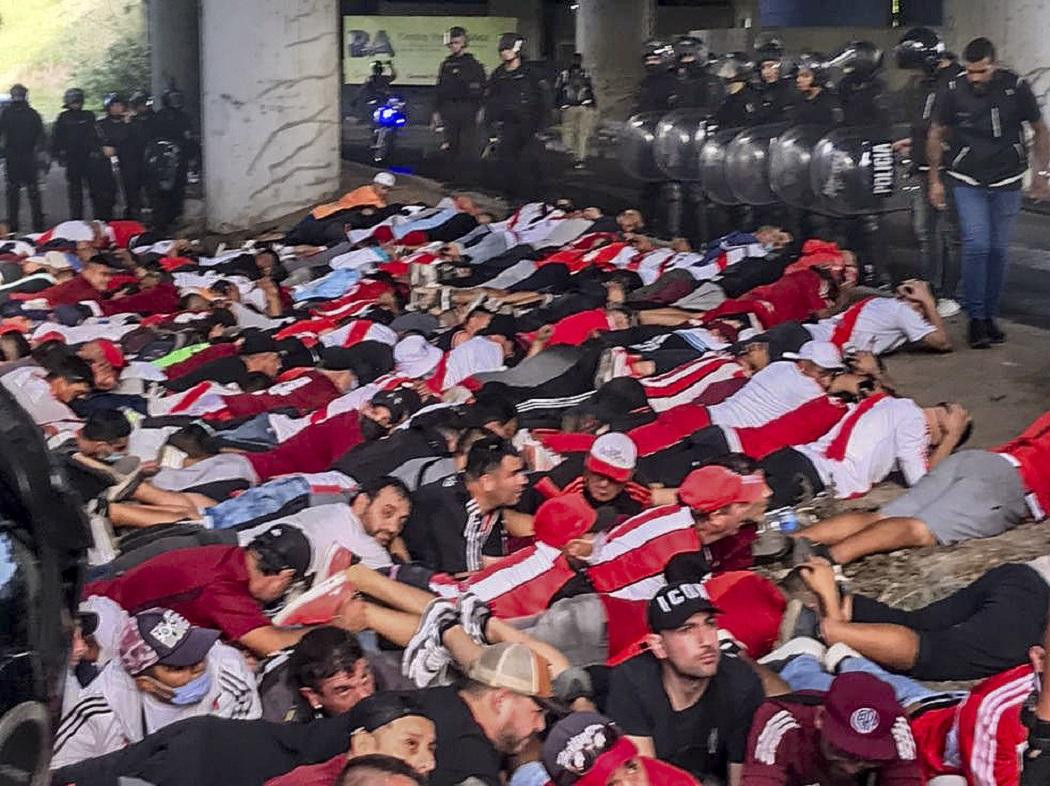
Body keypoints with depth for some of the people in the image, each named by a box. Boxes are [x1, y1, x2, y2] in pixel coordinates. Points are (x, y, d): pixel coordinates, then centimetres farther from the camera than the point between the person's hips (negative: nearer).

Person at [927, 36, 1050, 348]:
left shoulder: (1016, 88, -8)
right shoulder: (952, 91, -9)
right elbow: (936, 136, 4)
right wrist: (935, 180, 4)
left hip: (1006, 182, 1)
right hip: (967, 182, -1)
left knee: (998, 249, 4)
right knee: (976, 246, -13)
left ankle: (990, 315, 17)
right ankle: (975, 318, -4)